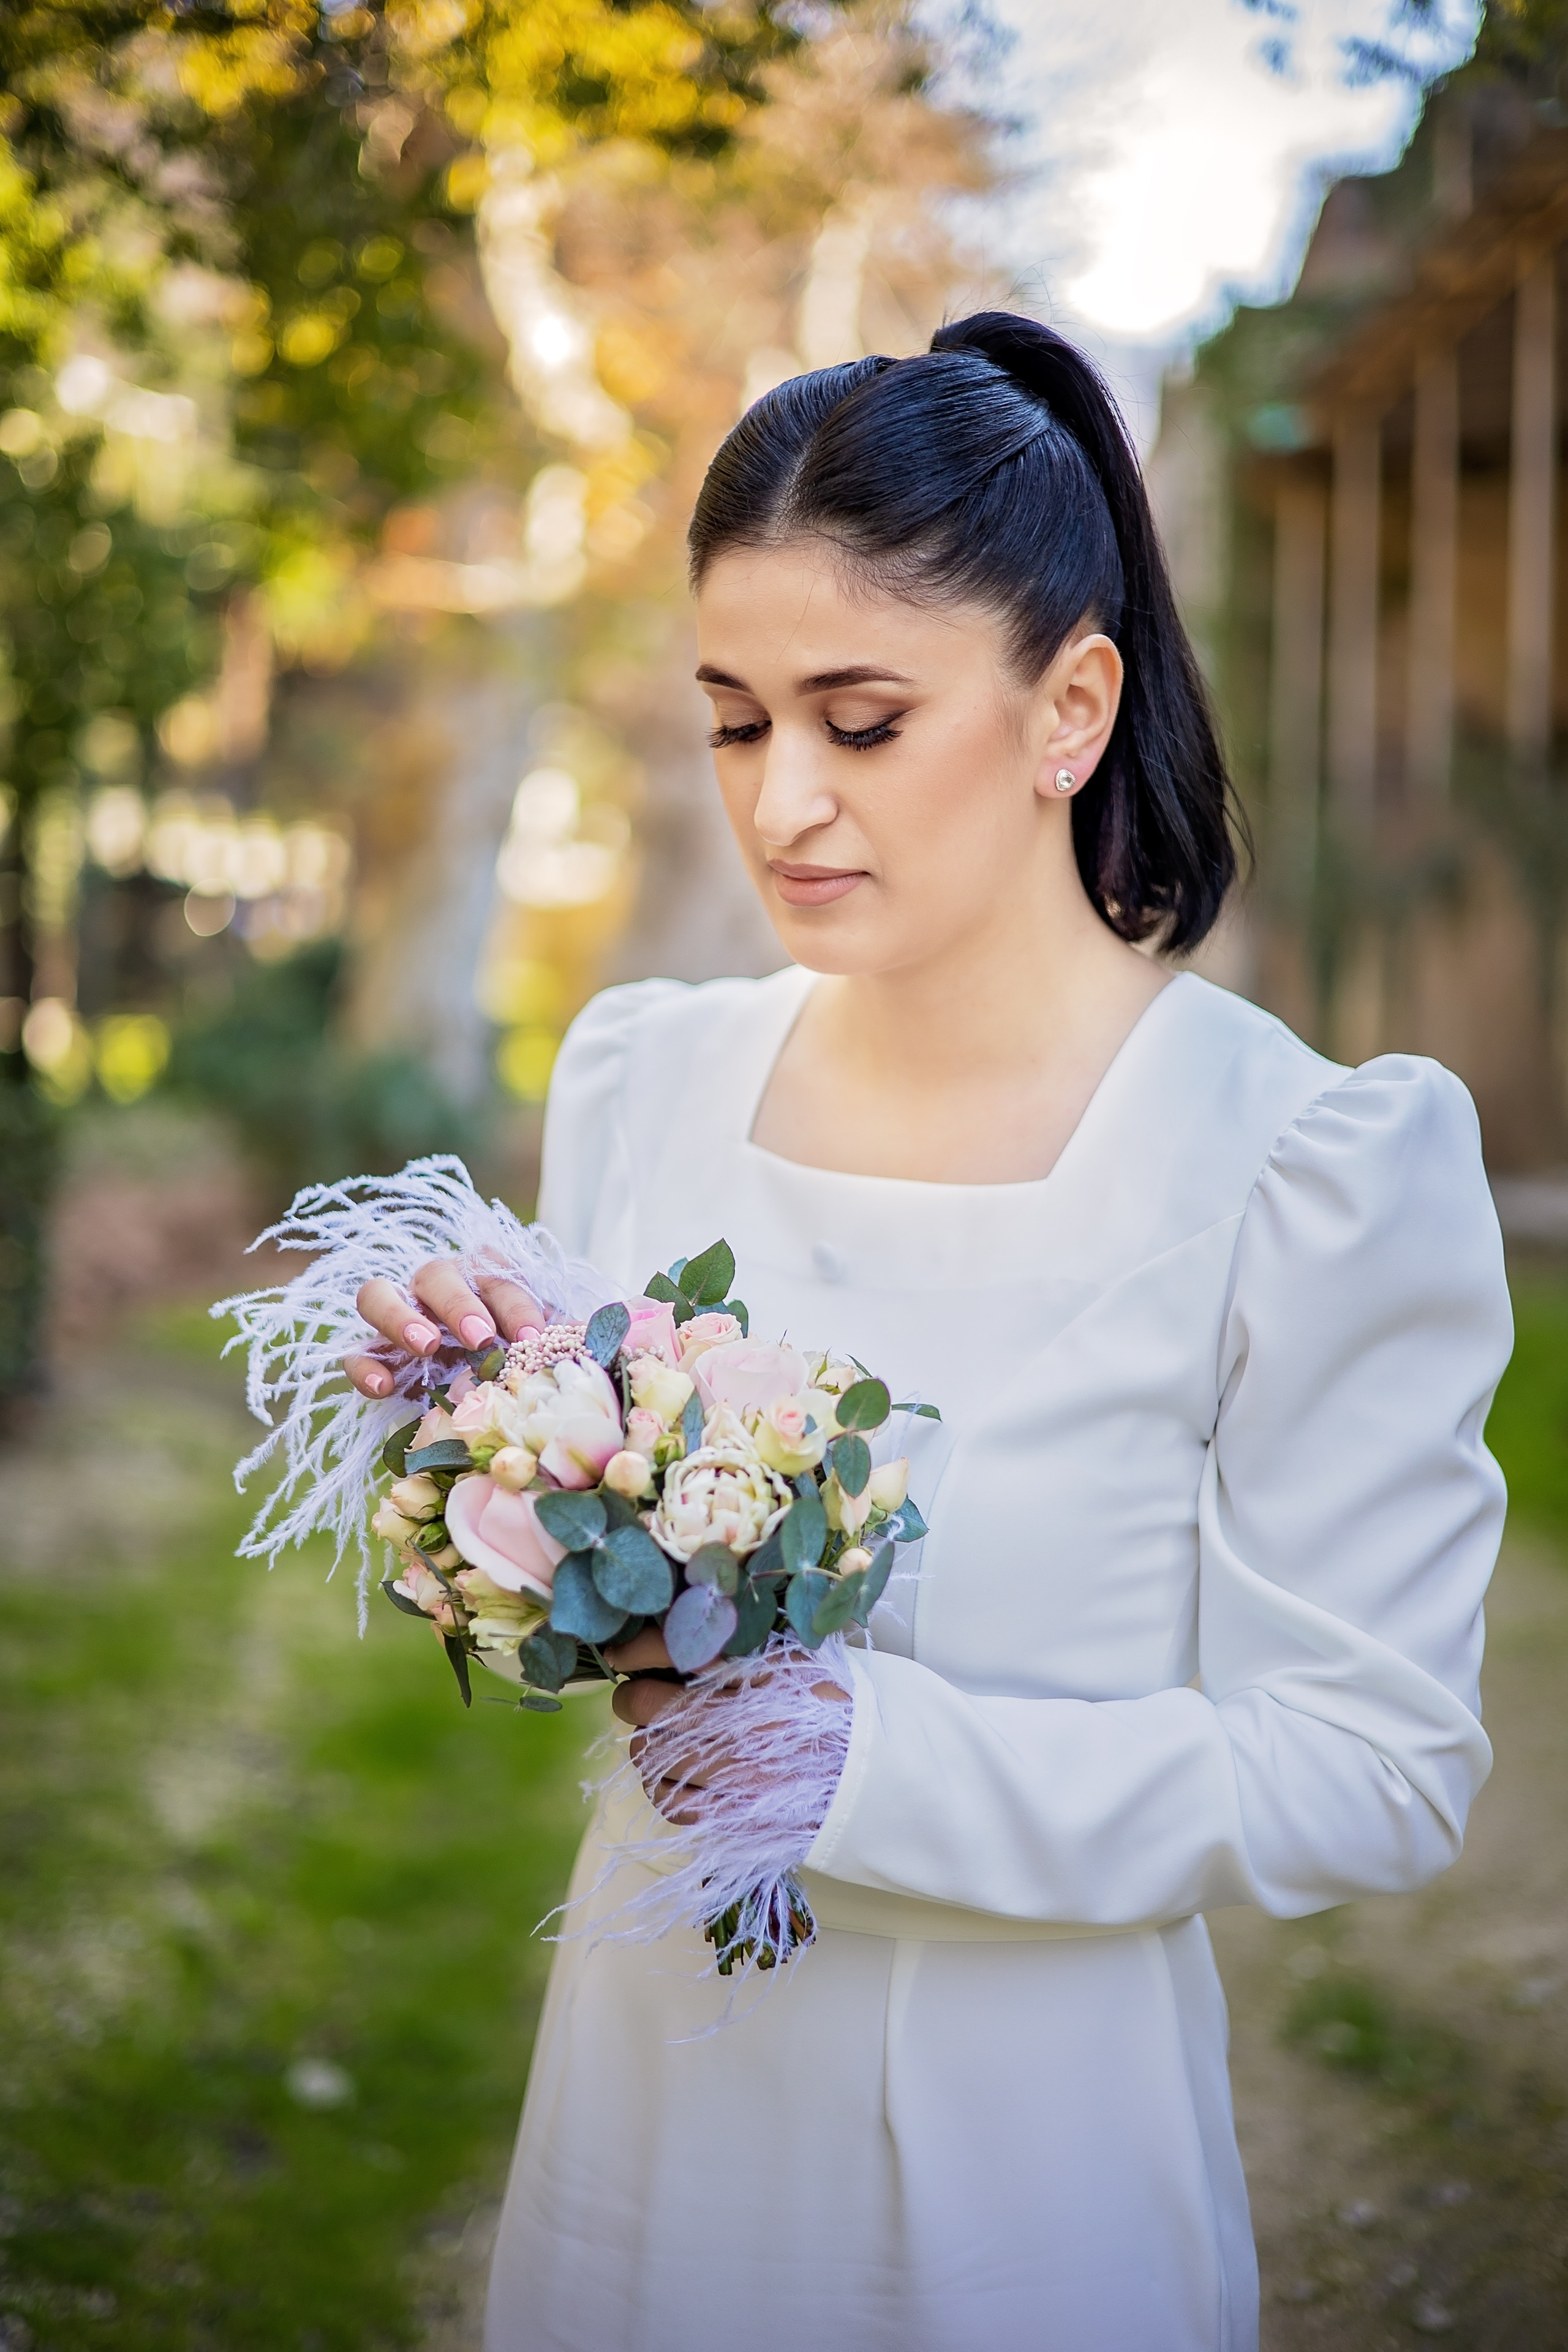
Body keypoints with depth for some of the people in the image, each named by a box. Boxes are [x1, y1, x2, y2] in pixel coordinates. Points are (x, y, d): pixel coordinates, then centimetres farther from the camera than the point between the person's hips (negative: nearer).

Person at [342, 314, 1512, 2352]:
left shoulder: (1314, 1168, -17)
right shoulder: (639, 1078, -1)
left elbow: (1373, 1771, -17)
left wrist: (852, 1747, -24)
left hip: (1024, 2136, -4)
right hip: (653, 2070, 5)